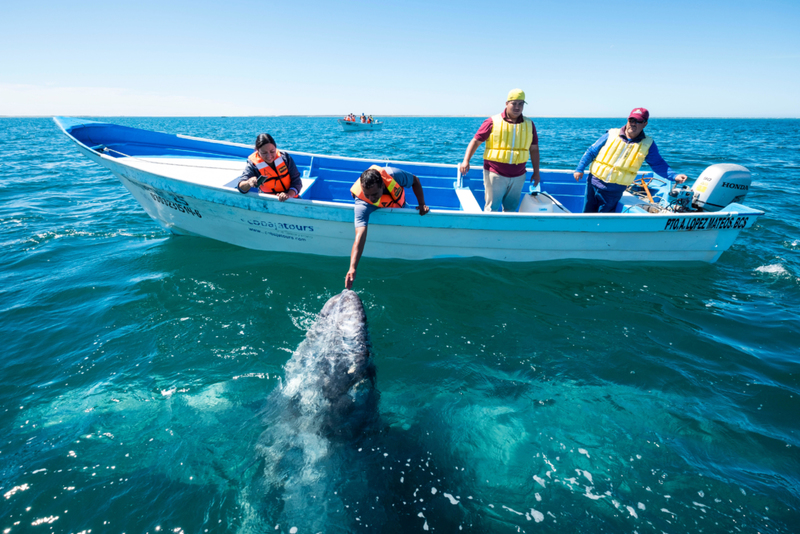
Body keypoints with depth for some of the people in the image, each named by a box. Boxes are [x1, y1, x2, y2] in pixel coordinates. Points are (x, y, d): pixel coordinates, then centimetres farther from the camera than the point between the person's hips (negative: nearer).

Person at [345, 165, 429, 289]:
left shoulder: (393, 175, -41)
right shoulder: (362, 205, -46)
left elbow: (415, 181, -18)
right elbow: (359, 237, -55)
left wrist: (422, 204, -25)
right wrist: (352, 268, -65)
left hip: (401, 207, 1)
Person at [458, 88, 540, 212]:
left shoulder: (529, 125, 10)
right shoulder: (493, 122, -3)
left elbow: (534, 149, 15)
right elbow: (475, 141, -4)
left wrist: (536, 172, 14)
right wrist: (466, 161, -17)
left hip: (518, 176, 4)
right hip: (495, 174, -4)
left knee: (511, 209, 9)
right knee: (492, 208, -3)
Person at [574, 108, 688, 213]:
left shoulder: (647, 145, 2)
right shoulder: (612, 134, 0)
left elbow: (658, 164, 4)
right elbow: (591, 152, 5)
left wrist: (674, 176, -11)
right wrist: (580, 169, -1)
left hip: (615, 190, -1)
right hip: (595, 182, 1)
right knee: (588, 212, 10)